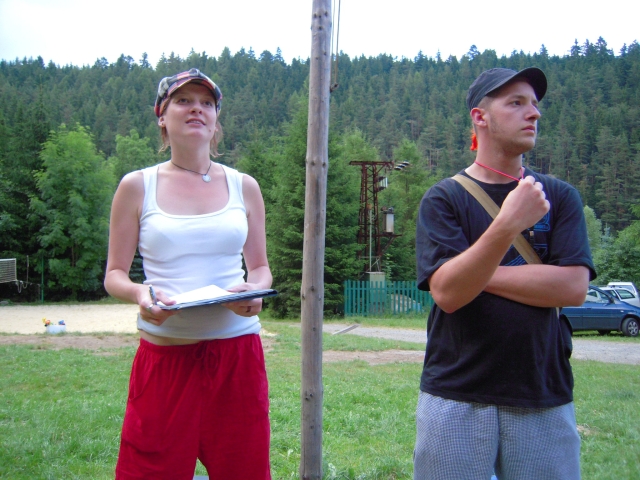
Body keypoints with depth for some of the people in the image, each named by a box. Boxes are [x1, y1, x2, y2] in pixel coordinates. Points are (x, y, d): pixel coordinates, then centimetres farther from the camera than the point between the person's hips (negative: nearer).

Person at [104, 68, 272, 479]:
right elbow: (114, 274, 5)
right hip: (164, 355, -1)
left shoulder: (243, 187, 9)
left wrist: (255, 290, -10)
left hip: (237, 352, 2)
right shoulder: (137, 187, 5)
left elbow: (261, 267, 13)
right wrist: (139, 294, -17)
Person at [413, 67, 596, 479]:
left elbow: (573, 287, -8)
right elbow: (446, 292, -15)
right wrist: (508, 225, -27)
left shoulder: (560, 196, 6)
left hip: (545, 398, 2)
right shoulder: (444, 198, -1)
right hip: (457, 397, -2)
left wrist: (477, 272, -9)